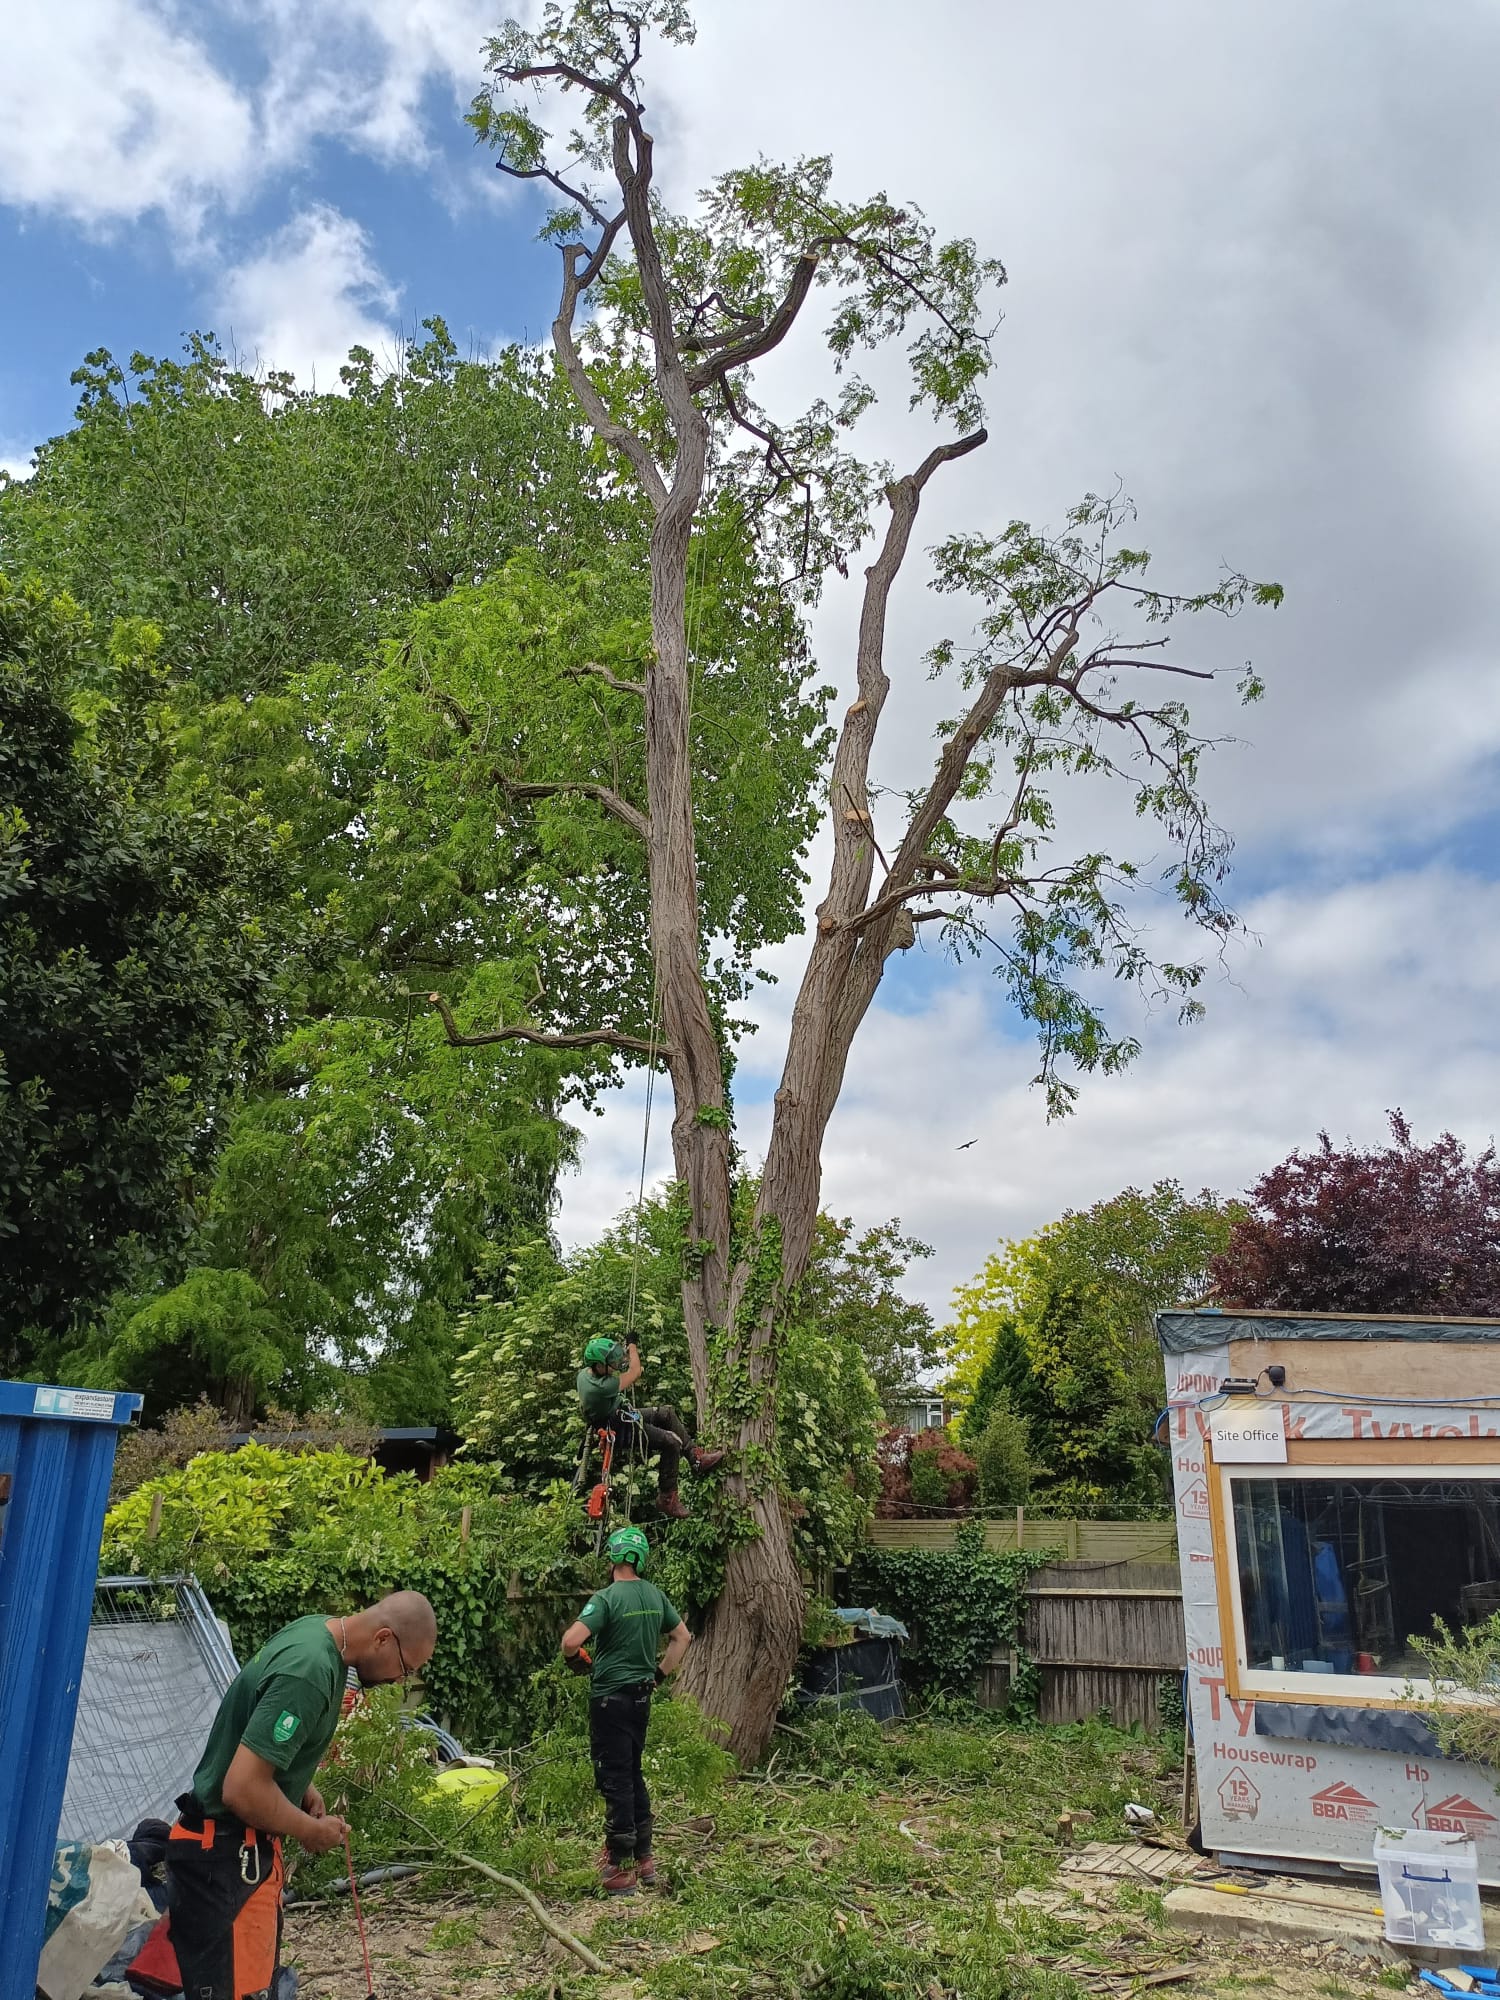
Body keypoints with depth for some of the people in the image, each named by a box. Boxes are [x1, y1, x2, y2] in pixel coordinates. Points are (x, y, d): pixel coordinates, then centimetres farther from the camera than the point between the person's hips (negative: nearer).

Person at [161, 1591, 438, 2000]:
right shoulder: (309, 1672, -29)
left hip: (240, 1846, 10)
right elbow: (242, 1789, -30)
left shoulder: (316, 1631, 1)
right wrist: (311, 1830, -14)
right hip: (225, 1854, -10)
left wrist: (303, 1790, 7)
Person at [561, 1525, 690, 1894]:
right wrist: (660, 1675, 18)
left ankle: (621, 1868, 5)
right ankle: (644, 1857, 26)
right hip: (641, 1697, 7)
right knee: (633, 1774, 19)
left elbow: (570, 1641, -26)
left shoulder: (607, 1597, -17)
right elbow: (683, 1637, 15)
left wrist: (577, 1660, -4)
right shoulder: (655, 1595, 4)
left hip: (610, 1697, -7)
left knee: (615, 1779, 0)